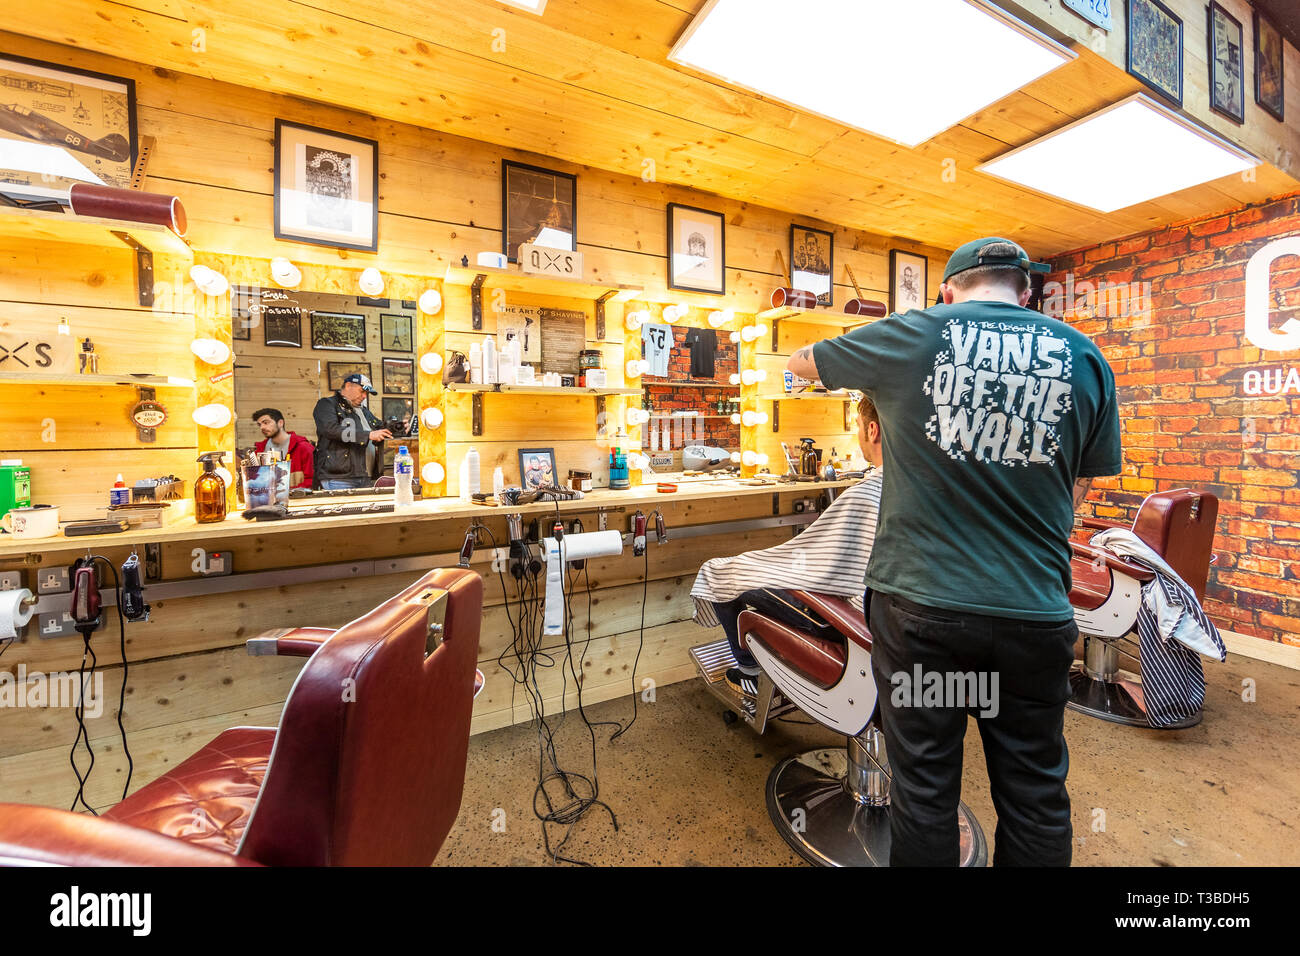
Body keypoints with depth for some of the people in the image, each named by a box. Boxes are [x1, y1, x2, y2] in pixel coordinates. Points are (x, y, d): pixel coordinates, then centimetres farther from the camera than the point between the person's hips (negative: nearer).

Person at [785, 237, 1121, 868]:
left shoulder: (912, 334, -3)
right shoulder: (1085, 356, 5)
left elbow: (801, 362, 11)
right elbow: (1080, 489, 12)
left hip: (920, 603, -2)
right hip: (1035, 613, 3)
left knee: (925, 787, 14)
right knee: (1034, 793, 20)